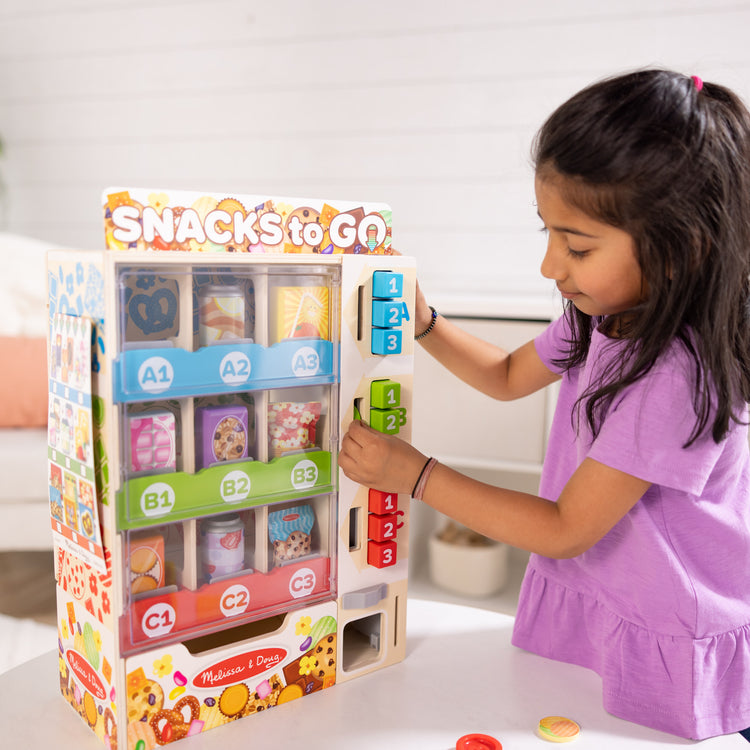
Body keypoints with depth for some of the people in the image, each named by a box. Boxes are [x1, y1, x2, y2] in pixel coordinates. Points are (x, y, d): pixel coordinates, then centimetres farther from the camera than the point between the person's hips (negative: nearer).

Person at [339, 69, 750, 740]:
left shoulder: (681, 375, -31)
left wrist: (415, 474, -20)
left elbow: (564, 530, -23)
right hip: (577, 608, 7)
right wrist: (424, 324, -2)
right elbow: (508, 377, 14)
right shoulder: (604, 315, -6)